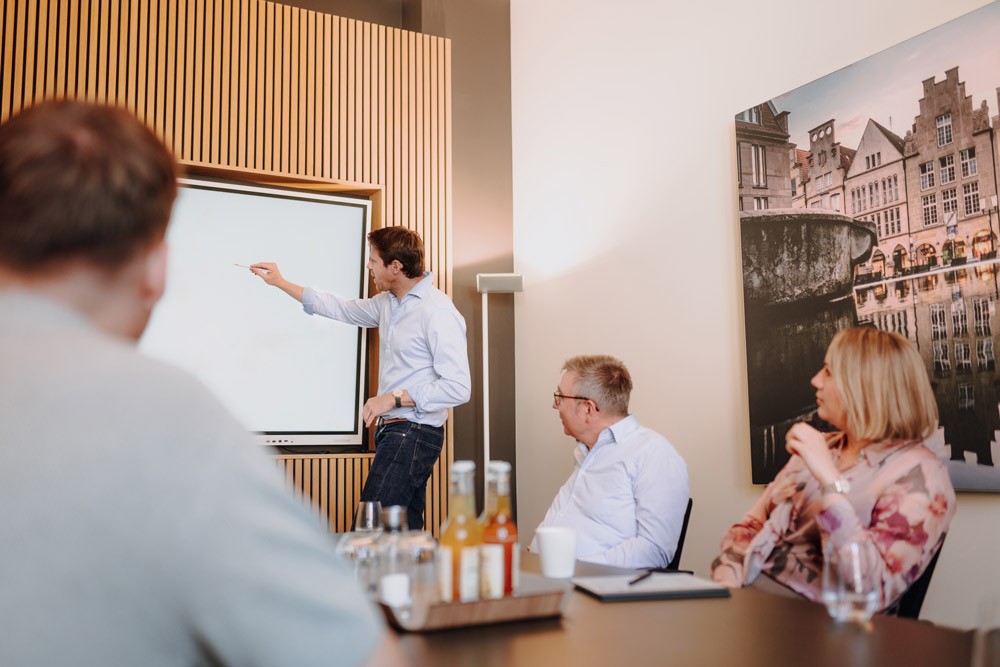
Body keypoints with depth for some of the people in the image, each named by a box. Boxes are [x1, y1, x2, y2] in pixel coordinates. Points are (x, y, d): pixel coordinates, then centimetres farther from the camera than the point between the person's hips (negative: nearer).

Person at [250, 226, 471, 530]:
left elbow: (458, 388, -21)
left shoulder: (437, 313, -16)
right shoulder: (388, 303, 12)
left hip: (413, 434, -9)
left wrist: (394, 397, -19)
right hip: (391, 431, 9)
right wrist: (281, 283, 27)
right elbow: (343, 309, 27)